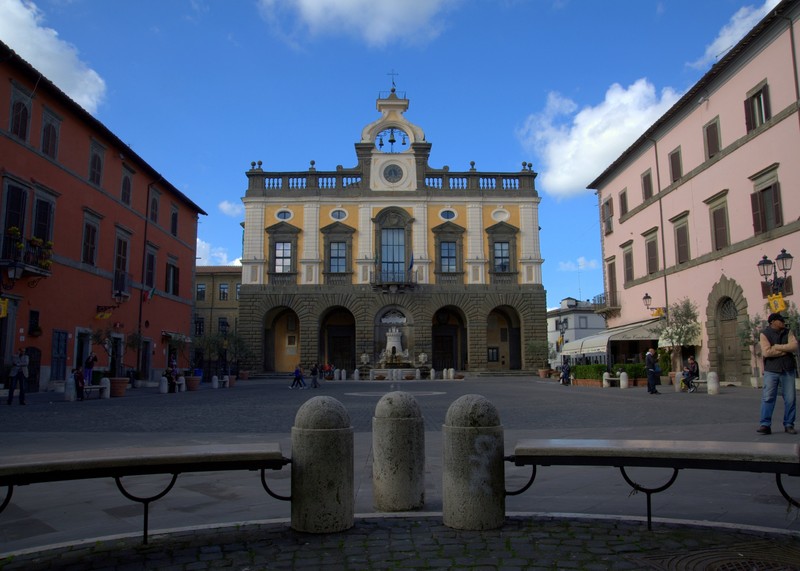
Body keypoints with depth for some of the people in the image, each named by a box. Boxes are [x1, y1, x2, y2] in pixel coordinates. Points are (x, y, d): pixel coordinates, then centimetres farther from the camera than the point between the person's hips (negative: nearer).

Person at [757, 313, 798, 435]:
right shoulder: (764, 334, -2)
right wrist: (785, 350, -9)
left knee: (790, 398, 4)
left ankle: (788, 424, 14)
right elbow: (766, 352, -15)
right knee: (768, 398, -6)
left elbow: (794, 346, -8)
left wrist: (776, 347, -13)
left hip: (788, 370, 3)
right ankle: (765, 425, -4)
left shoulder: (788, 333, 9)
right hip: (771, 371, -3)